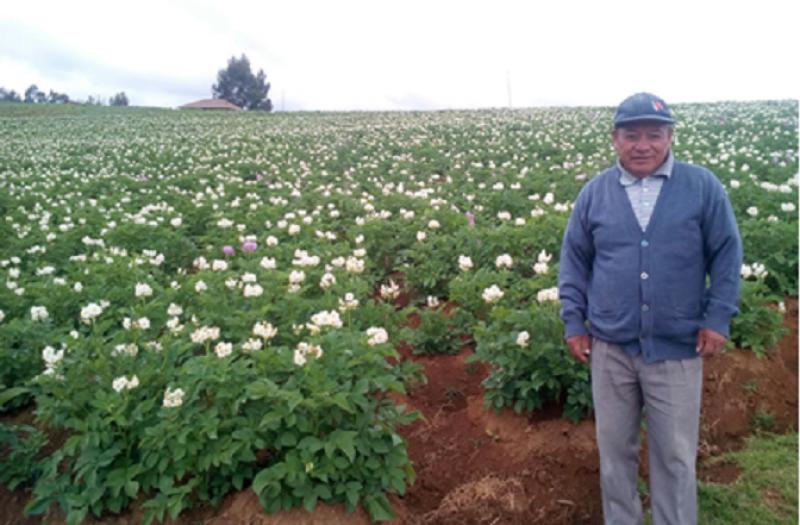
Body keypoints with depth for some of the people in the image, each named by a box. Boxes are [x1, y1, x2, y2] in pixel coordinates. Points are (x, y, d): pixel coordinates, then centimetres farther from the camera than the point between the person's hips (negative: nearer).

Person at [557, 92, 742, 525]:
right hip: (610, 346, 2)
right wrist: (573, 322, 4)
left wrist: (718, 318, -5)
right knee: (614, 449, 15)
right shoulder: (594, 193, 2)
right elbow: (574, 260, 7)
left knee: (675, 455, 10)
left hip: (677, 348, -2)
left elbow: (727, 254, 2)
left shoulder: (703, 187, -3)